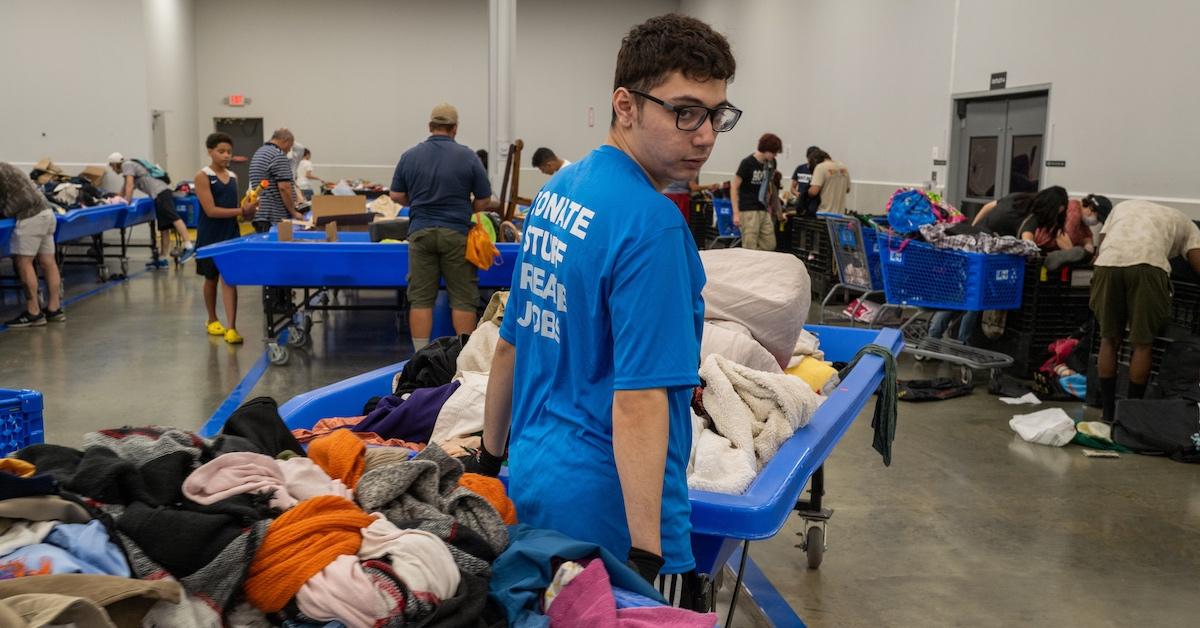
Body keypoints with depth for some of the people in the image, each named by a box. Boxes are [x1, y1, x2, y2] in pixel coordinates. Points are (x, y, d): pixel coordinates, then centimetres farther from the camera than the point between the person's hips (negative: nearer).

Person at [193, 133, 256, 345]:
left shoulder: (233, 177, 8)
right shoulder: (203, 176, -9)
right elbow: (211, 210, -17)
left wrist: (247, 211, -7)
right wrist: (242, 211, -21)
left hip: (231, 234, 4)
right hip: (210, 236, -4)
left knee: (230, 279, -4)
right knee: (211, 278, 12)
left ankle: (231, 328, -9)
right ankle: (212, 320, 30)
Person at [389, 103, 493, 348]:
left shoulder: (409, 155, 4)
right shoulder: (467, 156, -3)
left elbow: (397, 196, 8)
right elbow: (484, 201, 0)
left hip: (420, 232, 2)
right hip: (456, 233, -2)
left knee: (421, 298, 5)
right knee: (463, 299, 3)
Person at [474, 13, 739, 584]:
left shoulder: (556, 190, 4)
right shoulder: (651, 224, -21)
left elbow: (512, 344, 11)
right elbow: (638, 398, -25)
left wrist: (491, 459, 20)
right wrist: (647, 554, -24)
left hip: (530, 480, 8)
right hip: (605, 504, -8)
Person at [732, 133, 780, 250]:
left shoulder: (771, 163, 6)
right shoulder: (747, 163, -12)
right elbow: (734, 188, -10)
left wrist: (768, 206, 17)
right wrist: (736, 213, -15)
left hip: (763, 210, 7)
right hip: (748, 211, -7)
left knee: (769, 245, 6)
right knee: (750, 248, -7)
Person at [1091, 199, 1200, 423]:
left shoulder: (1123, 206, 38)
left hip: (1108, 262, 2)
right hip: (1148, 265, -2)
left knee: (1109, 340, 14)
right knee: (1142, 344, 12)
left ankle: (1108, 414, 18)